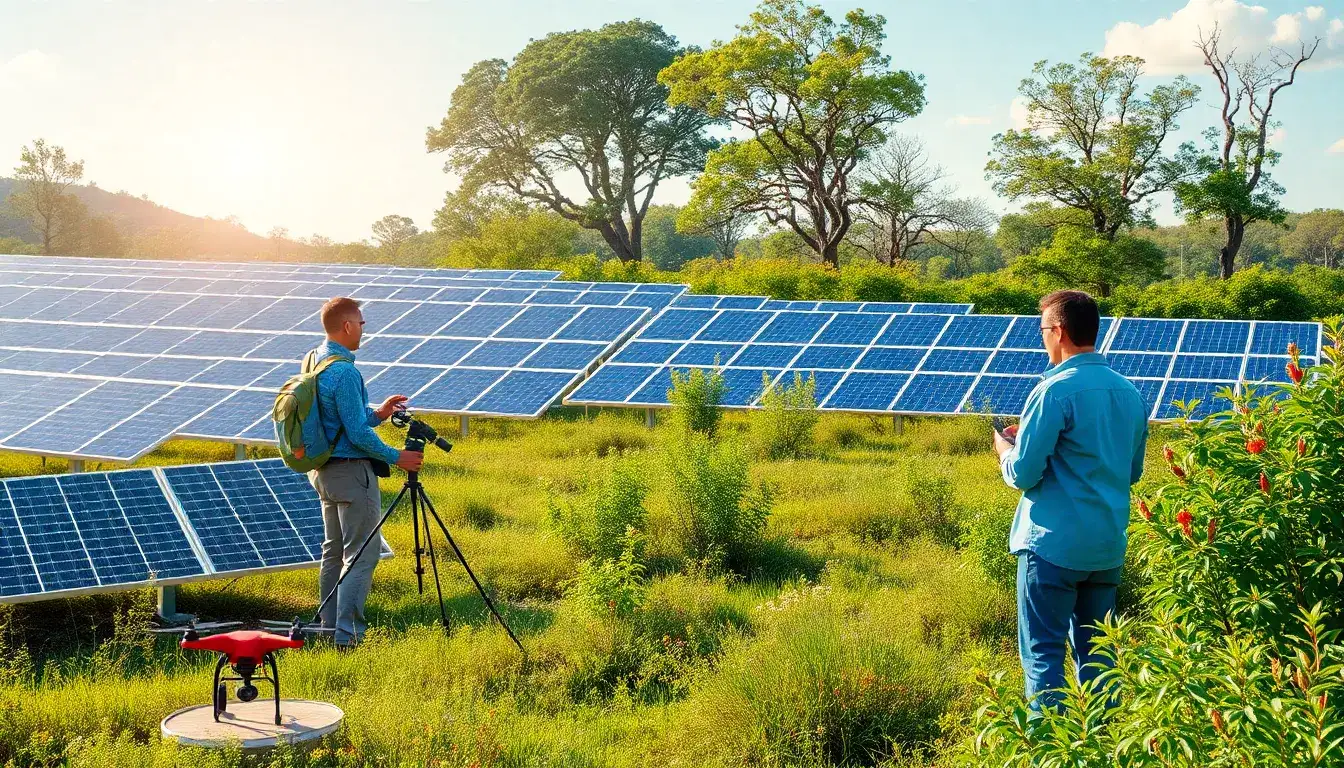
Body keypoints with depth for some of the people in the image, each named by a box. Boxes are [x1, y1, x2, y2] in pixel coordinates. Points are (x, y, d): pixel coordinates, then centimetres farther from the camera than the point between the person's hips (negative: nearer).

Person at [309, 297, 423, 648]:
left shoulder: (313, 361, 9)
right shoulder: (344, 372, -21)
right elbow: (358, 434, -21)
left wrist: (377, 414, 12)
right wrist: (396, 457, -11)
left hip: (323, 470, 10)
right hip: (351, 472, -10)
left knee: (334, 550, 16)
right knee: (361, 555, -5)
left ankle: (329, 627, 22)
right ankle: (347, 636, -7)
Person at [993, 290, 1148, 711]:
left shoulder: (1054, 391, -15)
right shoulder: (1130, 392, 8)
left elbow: (1022, 474, -15)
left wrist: (1004, 444, 7)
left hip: (1054, 545, -7)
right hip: (1109, 546, 7)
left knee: (1043, 653, 0)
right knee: (1096, 653, 16)